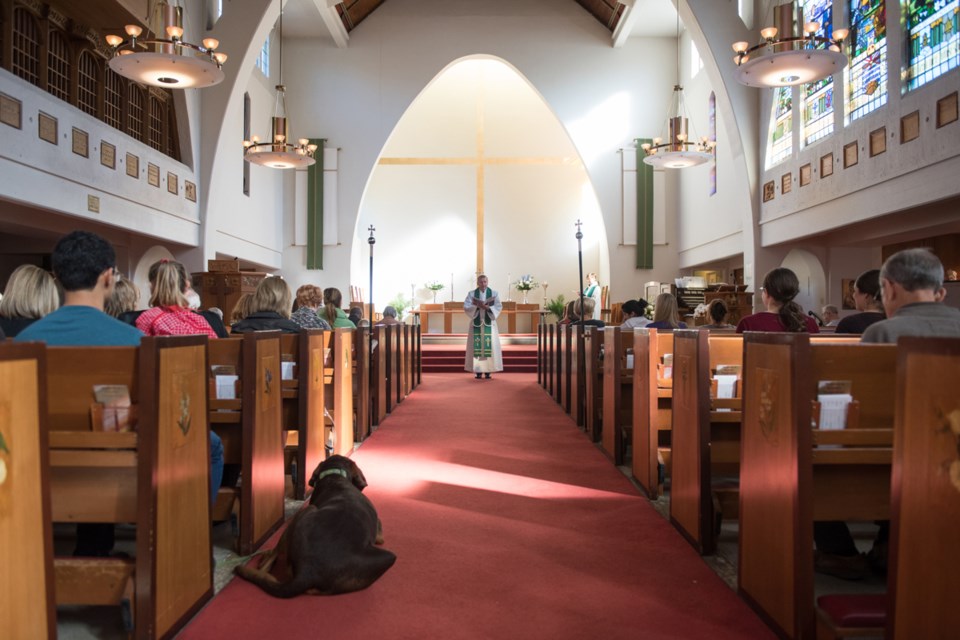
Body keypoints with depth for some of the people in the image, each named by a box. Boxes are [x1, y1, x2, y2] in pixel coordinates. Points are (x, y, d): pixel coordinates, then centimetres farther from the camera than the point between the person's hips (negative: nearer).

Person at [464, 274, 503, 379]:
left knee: (490, 346, -3)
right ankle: (478, 371, 2)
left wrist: (488, 307, -20)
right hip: (476, 323, 0)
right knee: (477, 346, -3)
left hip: (489, 323, 0)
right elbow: (466, 307, -5)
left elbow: (498, 307, -3)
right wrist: (477, 306, -20)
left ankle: (488, 371, 3)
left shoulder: (494, 293, 5)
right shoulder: (471, 294, 5)